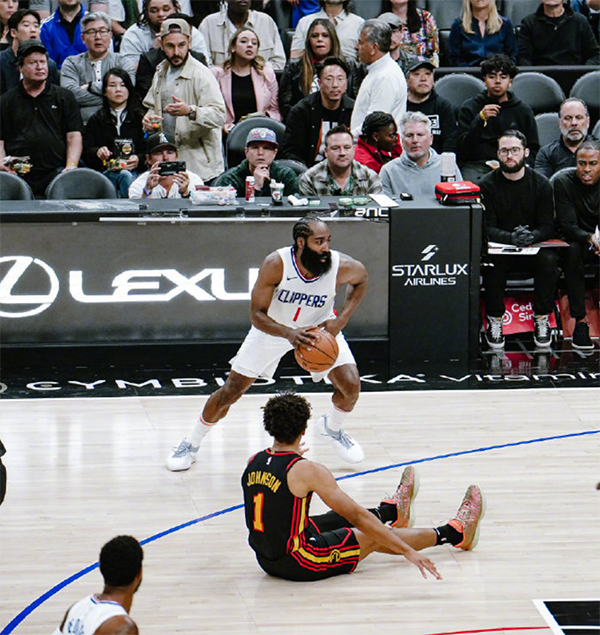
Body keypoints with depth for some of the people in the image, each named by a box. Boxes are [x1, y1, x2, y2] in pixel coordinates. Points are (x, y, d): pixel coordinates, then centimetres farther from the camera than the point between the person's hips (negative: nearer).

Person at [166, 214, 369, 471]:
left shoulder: (341, 266, -29)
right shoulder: (276, 264, -35)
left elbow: (361, 278, -3)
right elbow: (257, 314, -27)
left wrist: (341, 320, -17)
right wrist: (289, 334, -45)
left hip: (319, 326, 2)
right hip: (273, 327, -1)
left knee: (350, 385, -13)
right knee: (231, 390, 0)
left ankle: (333, 427, 21)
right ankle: (192, 442, 23)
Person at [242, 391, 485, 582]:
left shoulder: (254, 462, -1)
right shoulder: (307, 471, -22)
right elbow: (358, 517, -21)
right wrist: (409, 552, -17)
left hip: (266, 559, 7)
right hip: (298, 564, -7)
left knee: (341, 519, 30)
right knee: (375, 537, 12)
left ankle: (394, 511, 59)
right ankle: (457, 533, 29)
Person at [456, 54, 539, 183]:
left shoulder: (523, 110, 15)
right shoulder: (469, 107, 10)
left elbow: (533, 150, 19)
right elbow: (462, 150, -1)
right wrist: (480, 119, -13)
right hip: (476, 165, -1)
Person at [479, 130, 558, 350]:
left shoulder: (541, 184, 0)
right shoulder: (487, 185, -3)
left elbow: (547, 227, -2)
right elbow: (486, 228, -9)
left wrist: (532, 236, -26)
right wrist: (511, 238, -30)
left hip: (535, 246, 1)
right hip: (498, 247, -1)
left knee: (548, 260, -31)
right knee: (492, 263, -34)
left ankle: (542, 319, -15)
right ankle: (494, 320, -16)